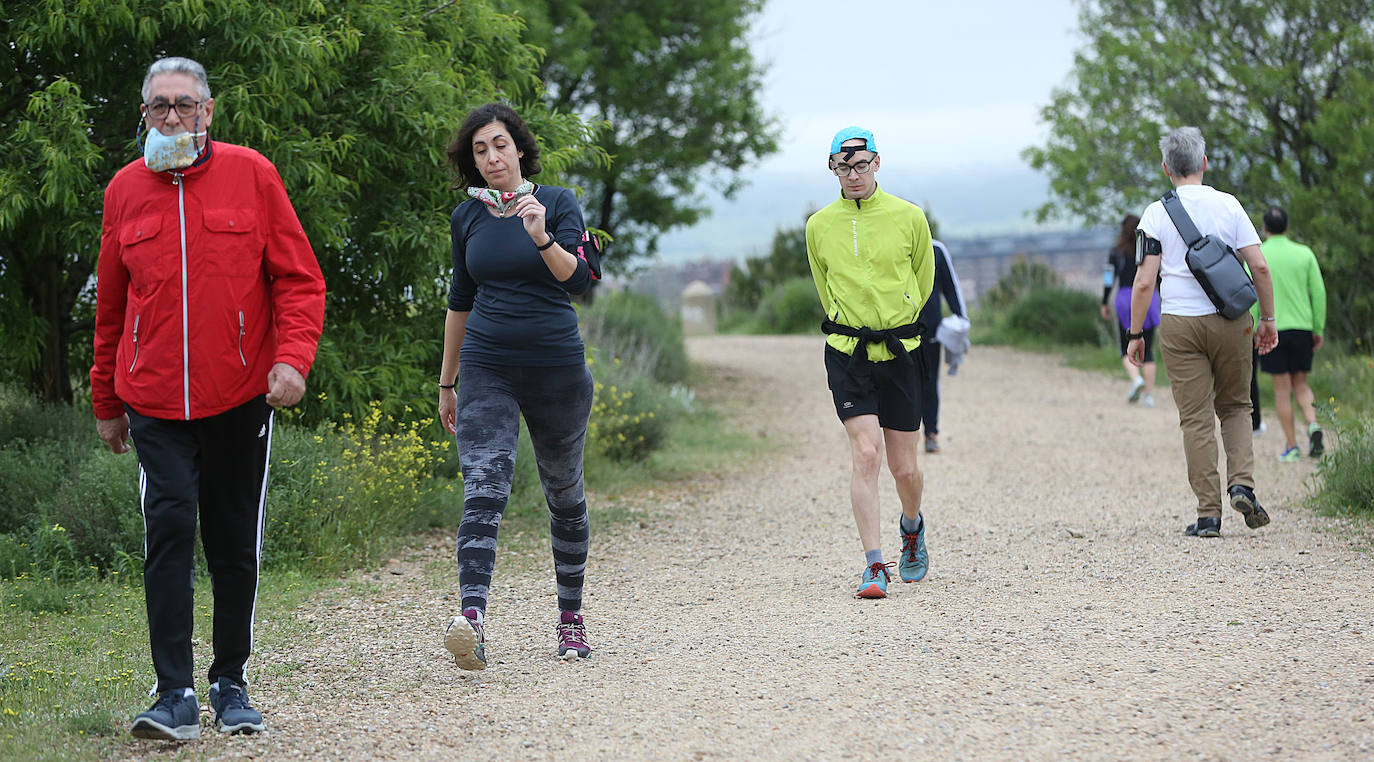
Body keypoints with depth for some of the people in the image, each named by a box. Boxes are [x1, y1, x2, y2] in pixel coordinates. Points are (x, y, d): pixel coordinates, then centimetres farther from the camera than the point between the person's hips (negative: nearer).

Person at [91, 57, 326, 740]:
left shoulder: (251, 174, 1)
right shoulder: (125, 190, 7)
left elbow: (299, 278, 1)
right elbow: (111, 305, 16)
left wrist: (292, 357, -14)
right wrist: (106, 401, 18)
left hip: (240, 398, 0)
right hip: (155, 402, 1)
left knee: (235, 543, 7)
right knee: (169, 529, -12)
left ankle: (230, 684, 21)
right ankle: (175, 696, -12)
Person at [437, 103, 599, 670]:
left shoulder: (558, 203, -1)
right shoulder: (467, 217, 8)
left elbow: (579, 279, -14)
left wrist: (542, 238, -31)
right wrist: (447, 382, 20)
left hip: (557, 368, -1)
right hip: (486, 371, 1)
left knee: (564, 494, 11)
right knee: (483, 489, -17)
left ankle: (571, 616, 27)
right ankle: (472, 622, -32)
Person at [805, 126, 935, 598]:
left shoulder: (909, 217, 0)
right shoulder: (819, 226, 3)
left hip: (899, 353, 0)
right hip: (847, 353, 0)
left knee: (904, 467, 5)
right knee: (866, 453, -15)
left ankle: (912, 528, 38)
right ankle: (874, 565, -12)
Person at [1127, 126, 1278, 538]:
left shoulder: (1156, 214, -2)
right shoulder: (1228, 205, 1)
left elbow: (1144, 282, -7)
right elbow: (1259, 266, -3)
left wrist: (1135, 335, 2)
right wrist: (1268, 319, 7)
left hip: (1180, 325, -1)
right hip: (1230, 320, 1)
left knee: (1196, 419, 3)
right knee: (1236, 407, 18)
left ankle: (1208, 513, 1)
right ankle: (1242, 483, -3)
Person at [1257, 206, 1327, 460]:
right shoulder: (1304, 254, 4)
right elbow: (1319, 293, 2)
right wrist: (1319, 329, 9)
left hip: (1271, 328, -2)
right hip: (1302, 328, 2)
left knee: (1282, 389, 3)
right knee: (1301, 384, 14)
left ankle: (1291, 446, 2)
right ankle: (1313, 425, -12)